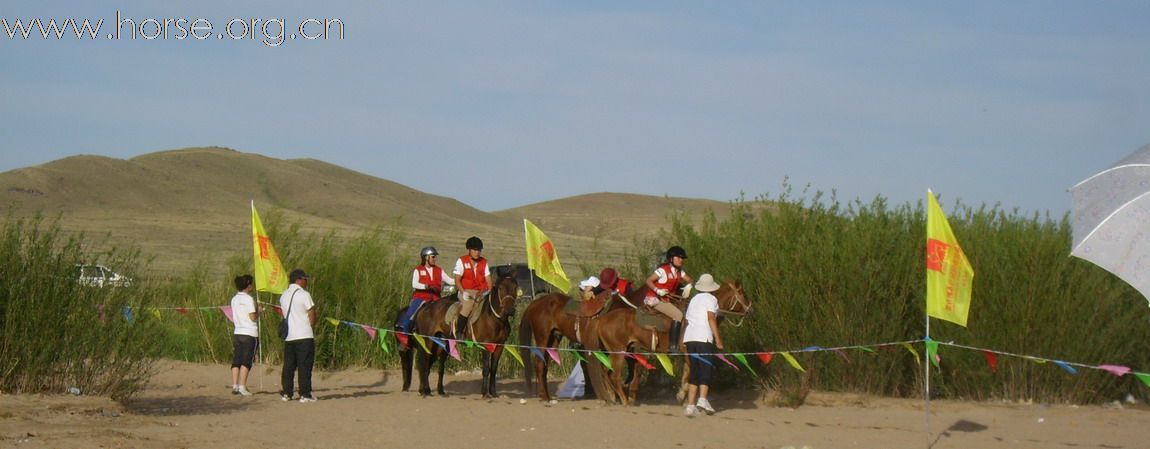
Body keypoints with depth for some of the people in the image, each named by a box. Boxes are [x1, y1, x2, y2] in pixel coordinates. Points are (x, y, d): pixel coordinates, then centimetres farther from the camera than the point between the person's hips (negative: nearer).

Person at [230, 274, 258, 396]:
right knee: (246, 361, -5)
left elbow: (233, 318, 12)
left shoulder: (234, 299, 11)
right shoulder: (248, 299, -10)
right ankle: (242, 387, -10)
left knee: (236, 361, 6)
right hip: (250, 333, -6)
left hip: (237, 332, 6)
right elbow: (253, 317, -14)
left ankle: (234, 386, 2)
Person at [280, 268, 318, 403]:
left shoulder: (283, 296, 11)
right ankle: (305, 394, -4)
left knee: (288, 365, 10)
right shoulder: (304, 295, -9)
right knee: (305, 365, -3)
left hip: (288, 336, 6)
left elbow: (284, 313, 12)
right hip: (304, 336, -6)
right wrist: (311, 327, 9)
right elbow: (312, 316, -8)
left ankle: (286, 393, 10)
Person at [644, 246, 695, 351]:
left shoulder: (679, 272, 9)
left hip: (665, 300, 9)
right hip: (654, 299, -9)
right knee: (678, 315, -21)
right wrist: (658, 291, -26)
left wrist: (688, 286, -5)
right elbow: (649, 281, -14)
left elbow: (690, 280, 18)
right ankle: (673, 346, -25)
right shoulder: (663, 270, -13)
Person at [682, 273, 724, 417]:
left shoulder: (693, 300, 21)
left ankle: (690, 405, 4)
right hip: (704, 337, -6)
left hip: (689, 336, 6)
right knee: (707, 369, -7)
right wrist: (718, 338, -12)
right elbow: (711, 318, -10)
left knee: (694, 371, 9)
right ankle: (702, 399, -26)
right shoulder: (711, 299, 2)